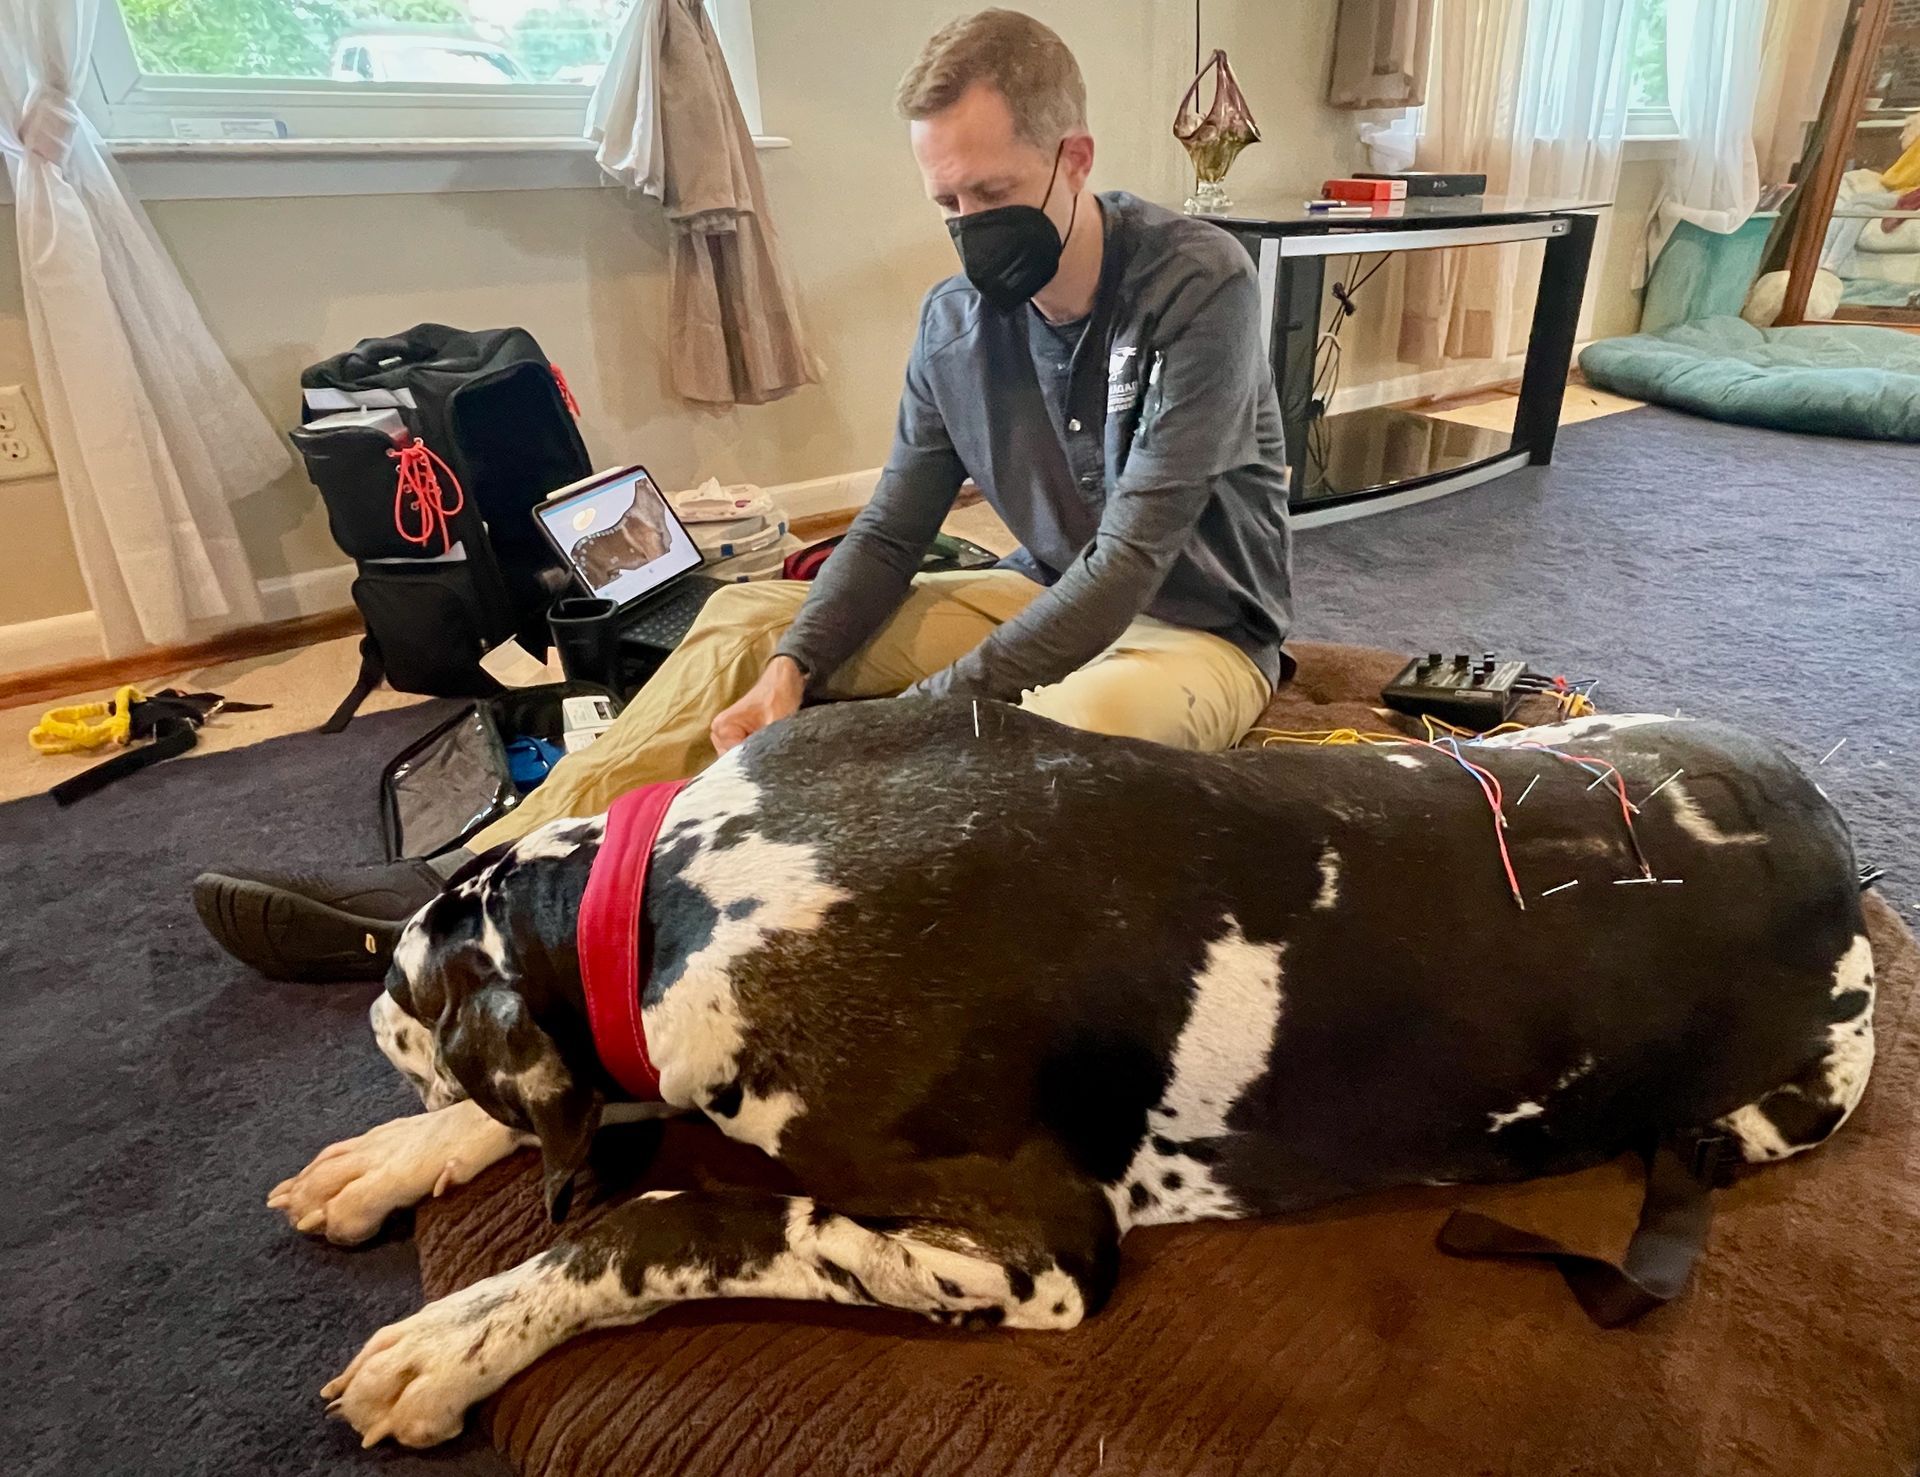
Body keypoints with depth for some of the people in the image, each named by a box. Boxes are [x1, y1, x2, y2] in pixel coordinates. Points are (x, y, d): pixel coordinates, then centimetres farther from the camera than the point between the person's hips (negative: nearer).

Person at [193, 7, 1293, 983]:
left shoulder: (1198, 285, -18)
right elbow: (892, 531, -1)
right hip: (1047, 600, 5)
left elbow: (1131, 562, -26)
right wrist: (790, 671, -19)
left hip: (1200, 629, -5)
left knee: (1048, 737, -41)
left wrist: (924, 706, -30)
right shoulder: (958, 317, -1)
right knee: (745, 615, -6)